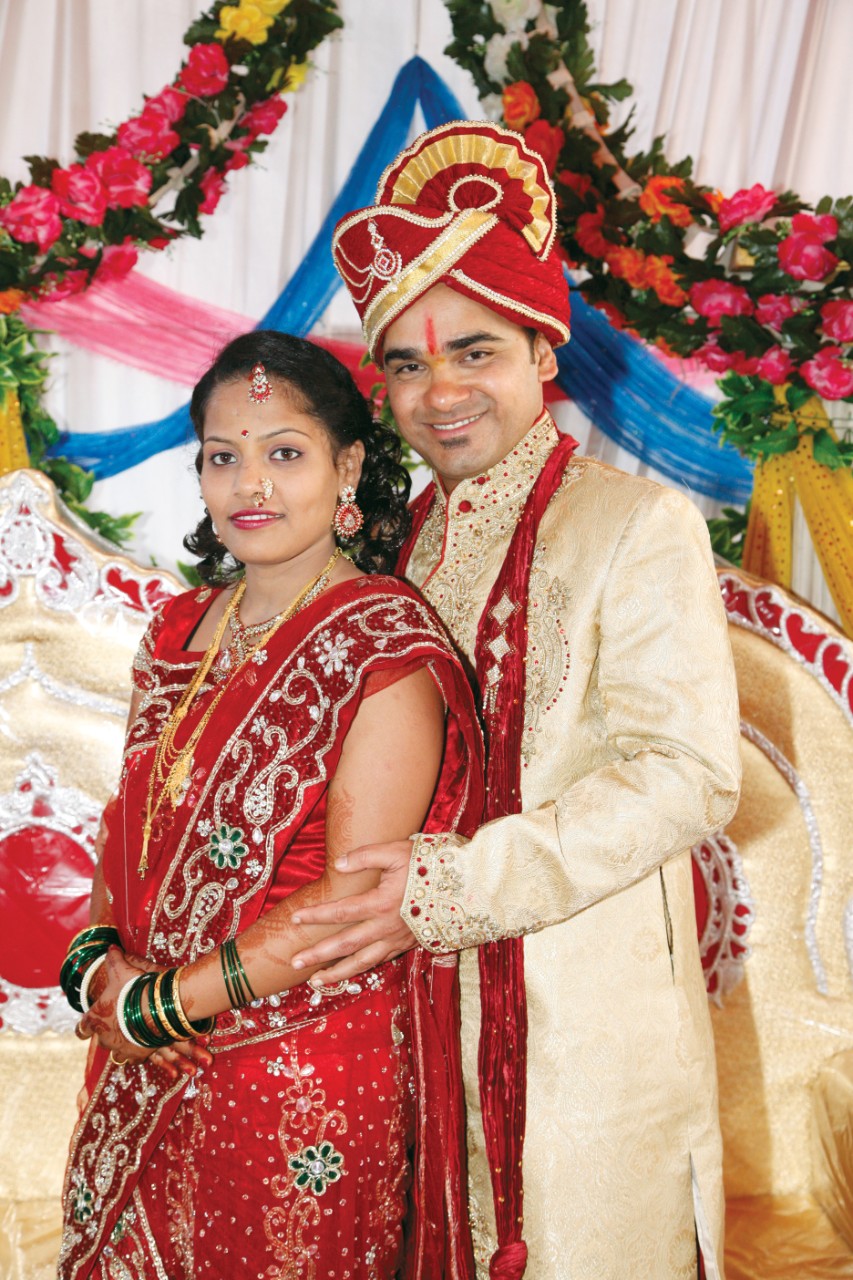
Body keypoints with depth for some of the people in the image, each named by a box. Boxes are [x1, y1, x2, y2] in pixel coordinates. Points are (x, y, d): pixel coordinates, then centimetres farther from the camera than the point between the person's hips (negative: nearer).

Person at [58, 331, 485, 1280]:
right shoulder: (181, 631, 6)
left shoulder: (386, 644, -14)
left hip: (302, 1092, -6)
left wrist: (161, 1003, -16)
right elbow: (131, 822, 9)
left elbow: (354, 899, -19)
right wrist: (97, 959, -8)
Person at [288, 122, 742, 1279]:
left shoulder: (637, 524, -9)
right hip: (428, 1014, 6)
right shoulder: (404, 544, 9)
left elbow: (686, 778, -18)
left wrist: (452, 885, -22)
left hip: (587, 1023, -5)